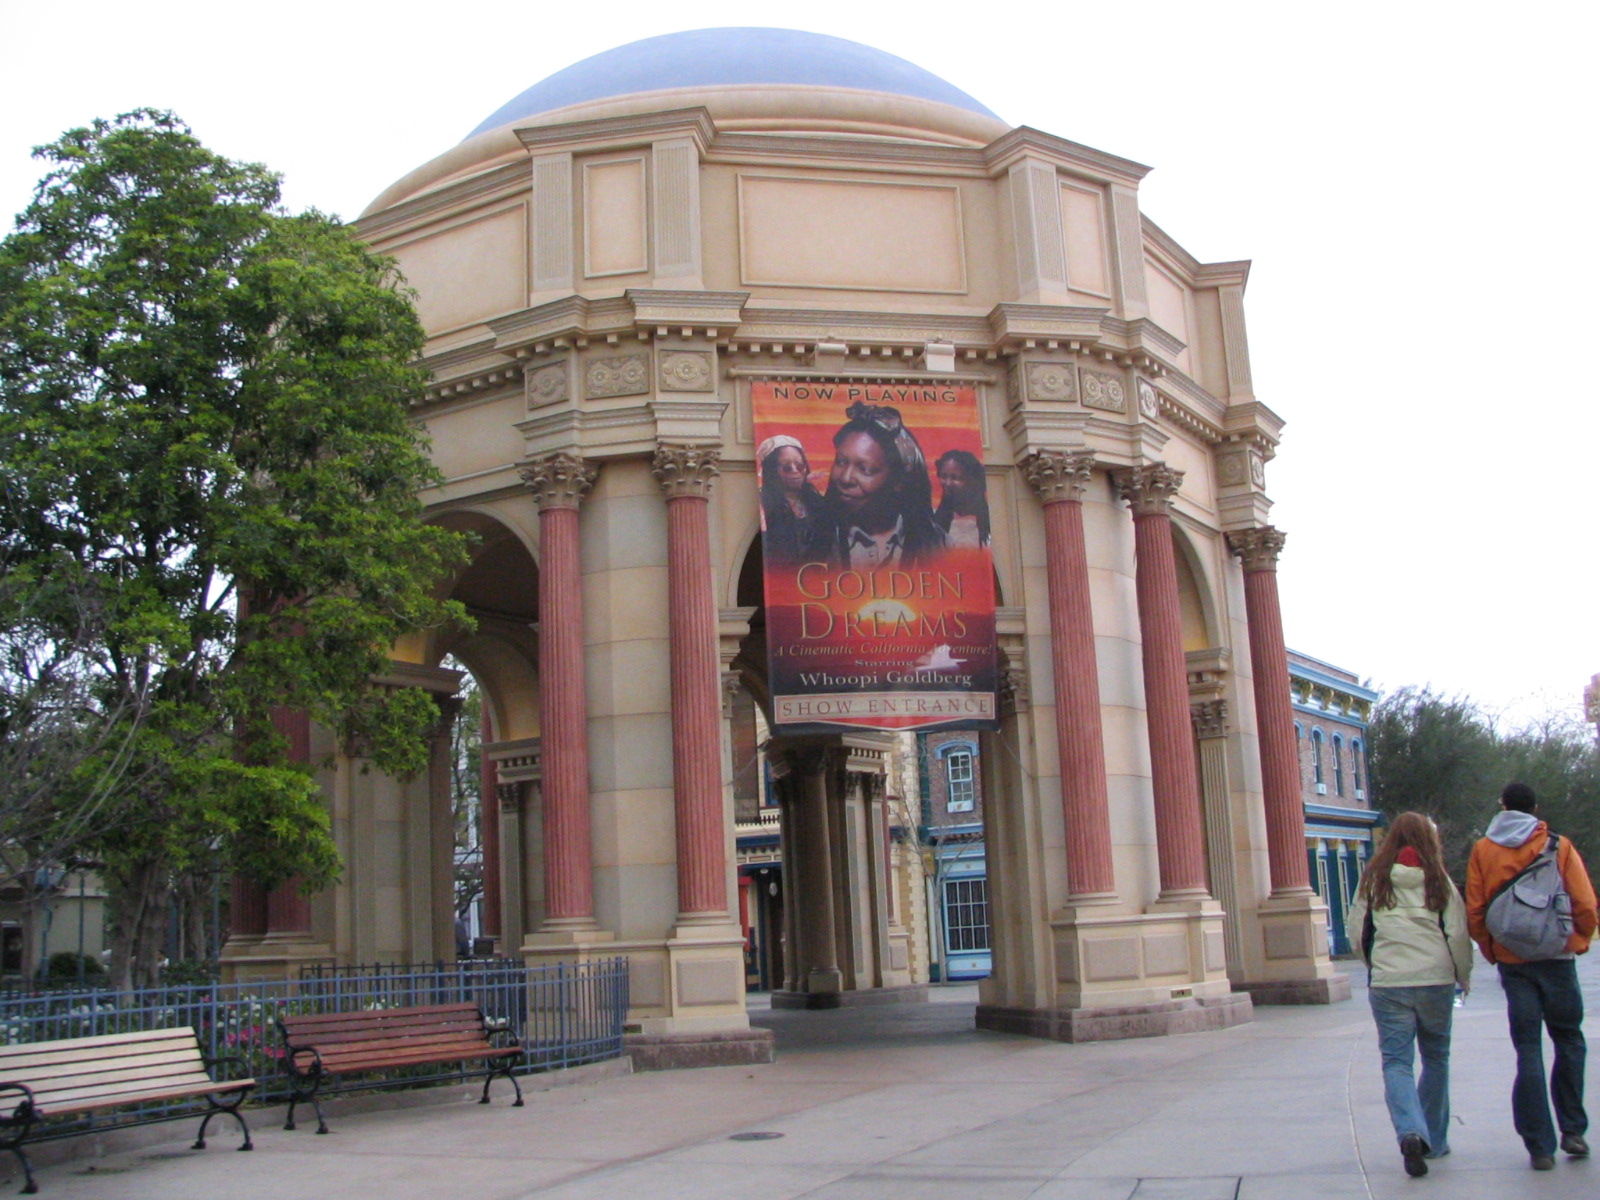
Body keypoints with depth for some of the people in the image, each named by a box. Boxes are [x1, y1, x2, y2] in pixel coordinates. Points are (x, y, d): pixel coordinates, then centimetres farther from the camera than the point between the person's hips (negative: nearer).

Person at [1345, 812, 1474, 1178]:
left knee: (1396, 1062, 1)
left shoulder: (1373, 880, 1)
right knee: (1436, 1059, 17)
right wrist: (1464, 977, 14)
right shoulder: (1438, 880, 0)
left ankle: (1411, 1133, -22)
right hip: (1436, 981, 1)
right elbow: (1458, 934, -2)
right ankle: (1435, 1141, 22)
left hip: (1388, 984, -1)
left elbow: (1356, 931, 5)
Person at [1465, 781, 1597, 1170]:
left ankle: (1540, 1145, 2)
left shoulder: (1483, 850, 2)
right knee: (1568, 1041, 15)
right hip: (1556, 958, -1)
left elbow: (1474, 912, 0)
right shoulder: (1559, 846, -1)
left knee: (1528, 1050, 3)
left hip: (1512, 961, 1)